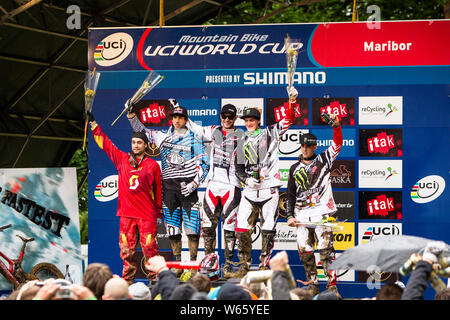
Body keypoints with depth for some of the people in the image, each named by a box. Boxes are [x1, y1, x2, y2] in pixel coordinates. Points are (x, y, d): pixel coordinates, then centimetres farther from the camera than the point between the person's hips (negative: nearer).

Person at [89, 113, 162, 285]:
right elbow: (104, 143, 17)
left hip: (147, 213, -2)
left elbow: (158, 189, 11)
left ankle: (154, 280, 0)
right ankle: (127, 281, 8)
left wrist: (159, 210, 13)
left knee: (149, 248, -5)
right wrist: (93, 123, 19)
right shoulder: (122, 159, 11)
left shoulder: (153, 165, 5)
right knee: (126, 249, 1)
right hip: (126, 212, 2)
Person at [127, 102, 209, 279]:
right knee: (173, 229, 3)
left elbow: (204, 164, 1)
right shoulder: (163, 137, 13)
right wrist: (131, 114, 11)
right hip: (168, 187, 3)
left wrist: (194, 184, -10)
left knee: (192, 228, -9)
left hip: (187, 186, -3)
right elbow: (141, 130, 24)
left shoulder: (194, 139, 3)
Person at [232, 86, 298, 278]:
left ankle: (264, 264, 9)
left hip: (269, 188, -3)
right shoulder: (242, 143, 15)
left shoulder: (269, 134, 5)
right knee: (242, 227, -4)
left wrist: (292, 101, -20)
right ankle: (244, 265, 7)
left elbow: (289, 120, -4)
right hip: (250, 189, 3)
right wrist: (246, 179, -5)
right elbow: (239, 169, 16)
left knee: (268, 229, -2)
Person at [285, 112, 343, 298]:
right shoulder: (295, 169, 17)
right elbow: (290, 194, 18)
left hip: (322, 213, -4)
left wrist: (336, 126, -22)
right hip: (302, 216, 4)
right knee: (304, 251, 1)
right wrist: (290, 215, 9)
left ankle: (332, 284, -9)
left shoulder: (323, 161, 7)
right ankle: (312, 284, 13)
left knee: (326, 249, -11)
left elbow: (337, 144, -6)